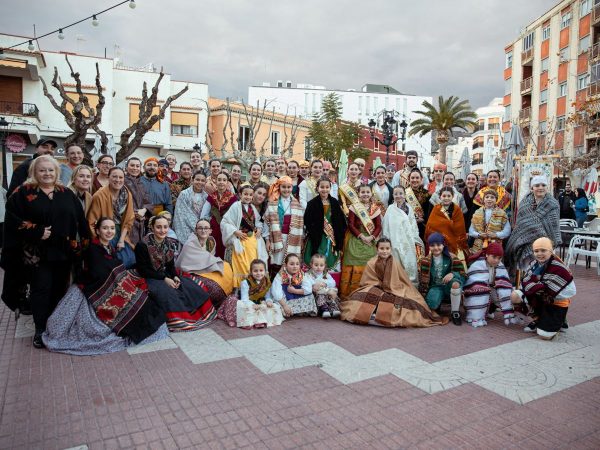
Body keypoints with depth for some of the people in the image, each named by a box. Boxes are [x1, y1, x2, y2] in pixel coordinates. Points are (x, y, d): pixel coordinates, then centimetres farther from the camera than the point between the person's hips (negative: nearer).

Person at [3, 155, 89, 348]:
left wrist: (83, 245, 0)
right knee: (41, 289, -1)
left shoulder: (67, 193, 8)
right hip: (37, 252, -3)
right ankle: (40, 330, 12)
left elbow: (80, 220, 6)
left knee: (59, 288, 10)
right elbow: (13, 218, -7)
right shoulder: (23, 192, 0)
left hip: (64, 251, 3)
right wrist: (36, 232, -17)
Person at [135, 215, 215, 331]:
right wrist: (164, 279, -21)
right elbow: (143, 270, -16)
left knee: (190, 287, -12)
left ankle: (198, 313, -1)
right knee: (167, 292, -33)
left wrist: (175, 277, -12)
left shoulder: (170, 243, 2)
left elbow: (171, 265, 9)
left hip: (166, 275, 6)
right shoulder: (143, 245, -17)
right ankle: (178, 319, -22)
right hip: (149, 278, -6)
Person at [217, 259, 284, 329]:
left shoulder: (267, 283, 3)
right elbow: (244, 298, -17)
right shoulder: (245, 283, -11)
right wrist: (252, 305, -36)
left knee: (275, 306, -14)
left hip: (261, 304, 4)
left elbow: (268, 296, 6)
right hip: (248, 305, -4)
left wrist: (269, 301, -20)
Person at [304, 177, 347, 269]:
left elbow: (341, 223, 7)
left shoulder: (335, 203, 6)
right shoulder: (312, 203, -4)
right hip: (316, 239, -3)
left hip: (332, 240, 3)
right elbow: (307, 222, -7)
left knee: (330, 264, 8)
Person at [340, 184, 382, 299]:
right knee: (354, 267, -4)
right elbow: (350, 225, -5)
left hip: (370, 241, 2)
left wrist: (371, 237, -12)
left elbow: (378, 226, 4)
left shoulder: (376, 208, 8)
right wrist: (361, 236, -14)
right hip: (355, 240, -2)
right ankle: (348, 293, 3)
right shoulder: (354, 207, 1)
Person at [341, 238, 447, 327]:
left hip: (394, 292, 1)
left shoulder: (395, 264, -2)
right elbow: (367, 282, -2)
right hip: (375, 290, -1)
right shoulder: (371, 263, -5)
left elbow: (405, 282, 6)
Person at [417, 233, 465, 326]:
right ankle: (438, 306, 11)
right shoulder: (425, 260, -2)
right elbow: (422, 279, 1)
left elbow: (462, 273, -7)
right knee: (431, 304, -31)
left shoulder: (451, 258, -6)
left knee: (455, 283, -36)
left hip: (448, 286, 0)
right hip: (435, 287, 0)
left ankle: (455, 312, -15)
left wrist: (453, 274, -29)